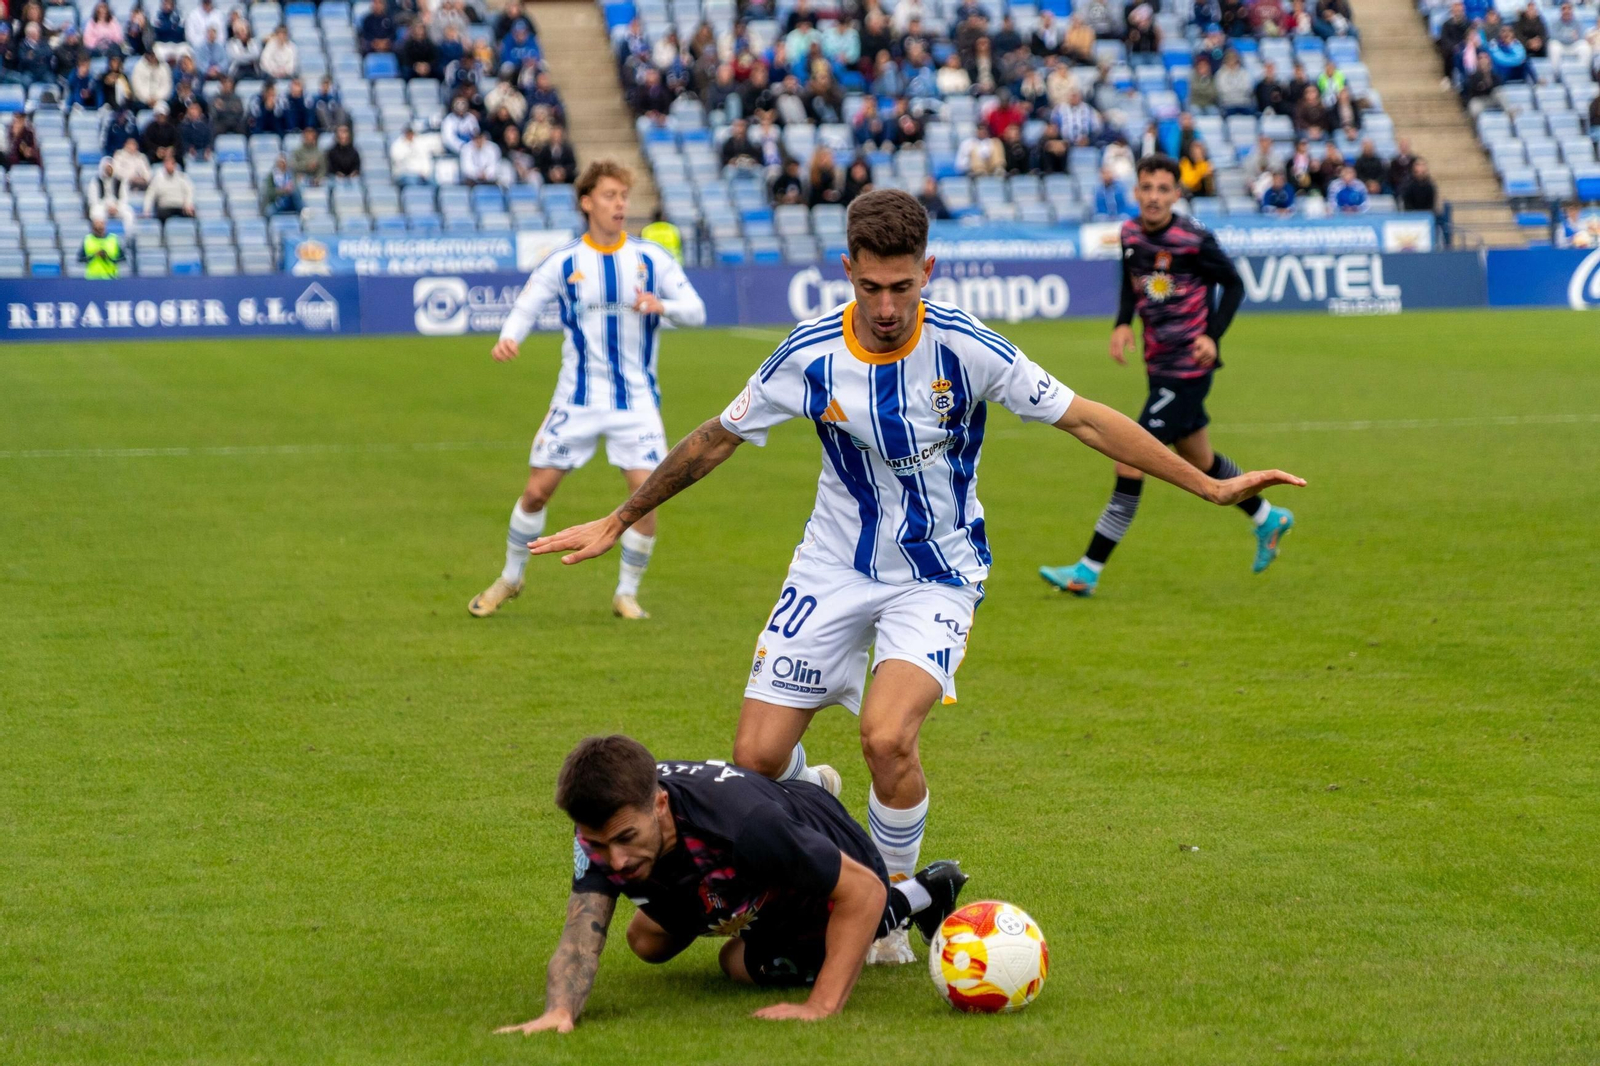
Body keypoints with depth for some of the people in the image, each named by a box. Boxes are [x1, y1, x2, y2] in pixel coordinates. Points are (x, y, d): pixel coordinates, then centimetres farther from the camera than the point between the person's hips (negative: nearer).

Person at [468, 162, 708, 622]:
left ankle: (626, 593, 7)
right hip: (577, 399, 0)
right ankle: (510, 578, 25)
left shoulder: (653, 259, 0)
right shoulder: (564, 262, -1)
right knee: (537, 490, 2)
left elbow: (696, 310, -4)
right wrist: (509, 338, -23)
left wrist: (662, 306, -25)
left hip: (636, 399, 0)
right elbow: (525, 307, -1)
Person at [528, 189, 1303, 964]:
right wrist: (619, 522, 10)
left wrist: (1208, 486, -8)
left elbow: (1085, 420, -8)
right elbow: (715, 440, 4)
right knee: (757, 756, -7)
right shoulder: (810, 356, -11)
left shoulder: (964, 348, -16)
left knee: (886, 736, -27)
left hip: (938, 574, -2)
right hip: (834, 569, 2)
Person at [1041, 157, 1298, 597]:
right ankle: (1268, 519, 44)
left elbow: (1233, 285, -5)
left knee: (1130, 462, -10)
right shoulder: (1130, 233, 1)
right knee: (1199, 462, 21)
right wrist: (1122, 324, -1)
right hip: (1159, 365, 8)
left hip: (1188, 370, -8)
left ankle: (1088, 571, -7)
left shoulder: (1195, 240, -17)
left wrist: (1213, 335, -17)